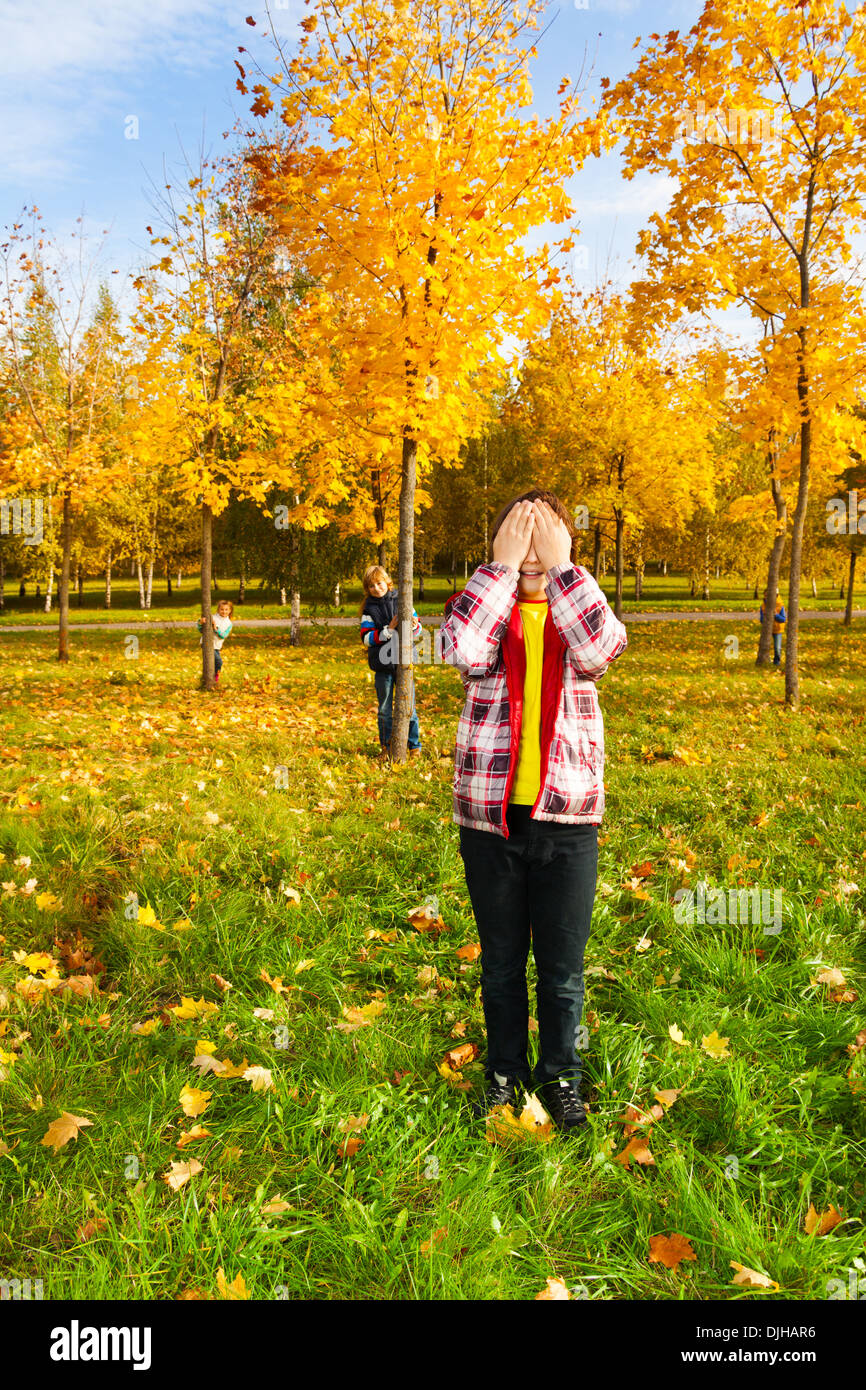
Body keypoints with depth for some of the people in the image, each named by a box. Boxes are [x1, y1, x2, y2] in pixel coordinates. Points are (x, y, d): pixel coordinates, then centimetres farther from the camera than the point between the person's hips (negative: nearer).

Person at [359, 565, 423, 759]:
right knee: (384, 710, 9)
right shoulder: (369, 609, 2)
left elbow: (418, 630, 6)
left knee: (408, 707, 4)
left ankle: (414, 745, 19)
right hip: (383, 665, 0)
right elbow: (366, 638, -8)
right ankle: (386, 747, 22)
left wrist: (413, 625, -17)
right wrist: (389, 630, -18)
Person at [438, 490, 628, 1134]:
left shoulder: (579, 607, 5)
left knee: (563, 967, 12)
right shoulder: (482, 605, 2)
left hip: (567, 818, 0)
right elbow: (463, 650, -22)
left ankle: (561, 1075, 34)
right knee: (501, 963, 16)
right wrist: (505, 565, -17)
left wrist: (559, 564, -16)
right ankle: (505, 1071, 37)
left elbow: (601, 649, -20)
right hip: (489, 815, 0)